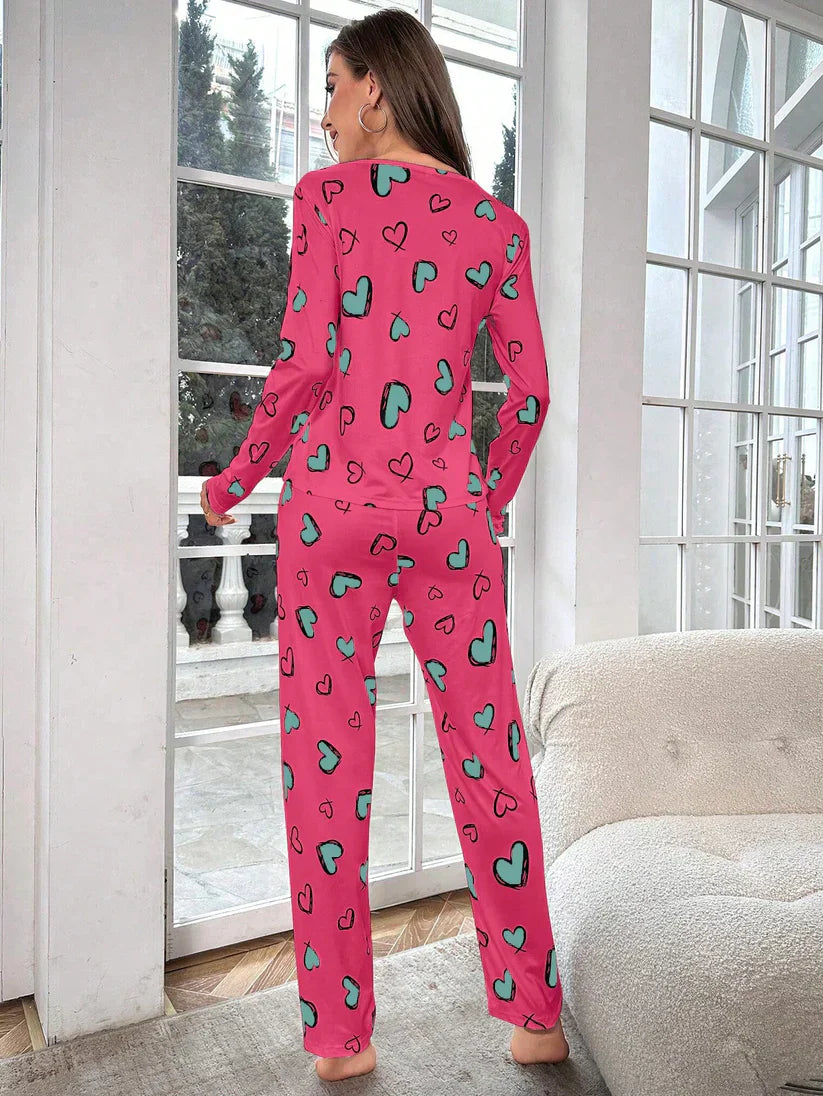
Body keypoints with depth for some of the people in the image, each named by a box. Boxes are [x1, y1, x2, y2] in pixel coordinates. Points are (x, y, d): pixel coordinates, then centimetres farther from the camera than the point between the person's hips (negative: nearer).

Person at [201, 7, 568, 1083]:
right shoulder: (497, 220, 11)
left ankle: (340, 1034, 18)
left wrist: (239, 475, 5)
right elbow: (530, 389, 7)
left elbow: (305, 359, -8)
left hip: (333, 503, -2)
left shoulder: (329, 192, 3)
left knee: (327, 762, 6)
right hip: (447, 508, 3)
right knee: (489, 755, 9)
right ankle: (534, 1016, 22)